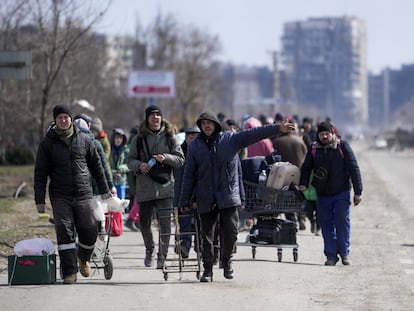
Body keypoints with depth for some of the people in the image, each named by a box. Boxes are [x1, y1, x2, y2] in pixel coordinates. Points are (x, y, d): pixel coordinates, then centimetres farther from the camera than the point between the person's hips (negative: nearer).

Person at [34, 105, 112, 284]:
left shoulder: (83, 140, 7)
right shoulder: (48, 143, 2)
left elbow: (96, 165, 16)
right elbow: (40, 173, 2)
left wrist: (104, 189, 16)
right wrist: (40, 200, -4)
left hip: (83, 195, 2)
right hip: (60, 197, -2)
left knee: (90, 231, 1)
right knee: (65, 232, -9)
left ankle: (83, 259, 30)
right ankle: (69, 272, -7)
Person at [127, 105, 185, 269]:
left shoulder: (170, 137, 5)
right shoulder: (139, 139, 6)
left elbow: (180, 160, 4)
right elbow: (130, 160, 7)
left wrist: (165, 158, -14)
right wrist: (139, 165, -15)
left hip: (164, 186, -2)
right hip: (144, 187, 2)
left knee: (165, 222, -11)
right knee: (144, 222, 10)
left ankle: (162, 256, -9)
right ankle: (149, 250, 35)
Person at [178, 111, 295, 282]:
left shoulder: (231, 139, 3)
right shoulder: (194, 146, 3)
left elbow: (254, 134, -1)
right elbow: (189, 175, 4)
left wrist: (278, 128, -9)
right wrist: (184, 201, 2)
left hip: (229, 196, 0)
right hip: (206, 199, 0)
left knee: (231, 232, -2)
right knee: (207, 236, 2)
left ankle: (226, 260, 22)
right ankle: (208, 269, 12)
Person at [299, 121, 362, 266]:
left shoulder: (343, 147, -3)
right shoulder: (314, 150, 6)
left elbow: (354, 169, -3)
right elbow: (306, 168, 14)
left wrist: (358, 192, -6)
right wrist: (303, 184, -6)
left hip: (341, 194, -3)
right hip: (322, 194, 3)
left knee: (342, 222, -6)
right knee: (326, 225, 2)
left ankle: (344, 253, 6)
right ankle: (331, 255, 8)